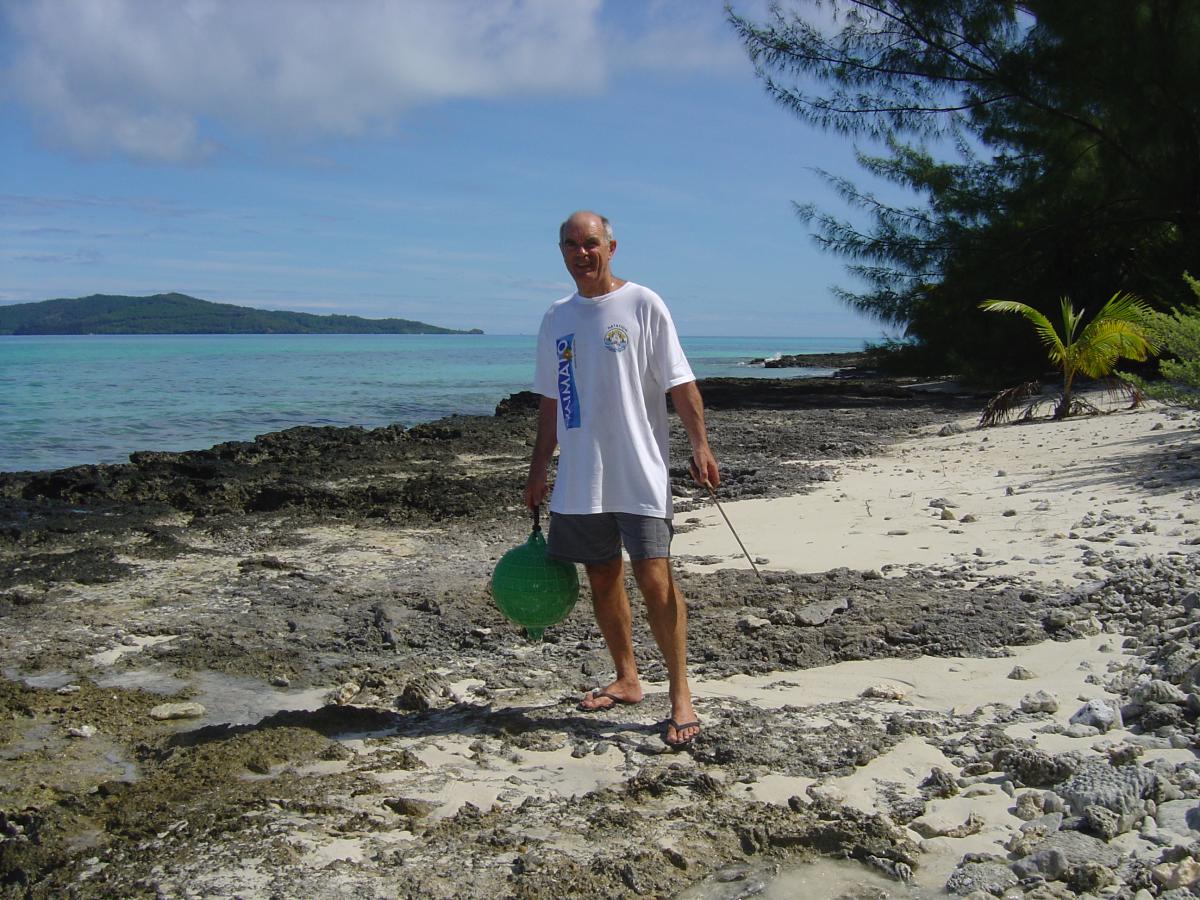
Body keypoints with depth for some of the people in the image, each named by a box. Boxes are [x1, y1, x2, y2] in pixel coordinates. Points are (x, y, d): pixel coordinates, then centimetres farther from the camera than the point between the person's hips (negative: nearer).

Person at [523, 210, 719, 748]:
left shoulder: (642, 305, -2)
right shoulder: (556, 320, 13)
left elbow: (679, 383, -4)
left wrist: (700, 445, -13)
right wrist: (539, 471, 16)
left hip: (639, 473, -5)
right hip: (579, 479, 5)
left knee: (653, 576, -10)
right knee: (602, 579, 11)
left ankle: (680, 693, 0)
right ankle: (627, 680, 26)